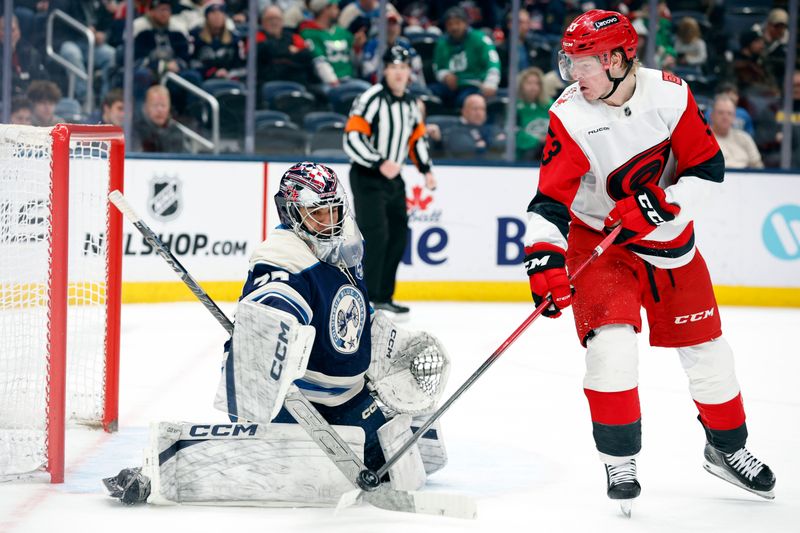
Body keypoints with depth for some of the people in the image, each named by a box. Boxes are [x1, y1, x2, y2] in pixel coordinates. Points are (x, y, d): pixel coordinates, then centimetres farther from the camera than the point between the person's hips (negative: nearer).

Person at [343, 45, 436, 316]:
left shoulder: (409, 104, 9)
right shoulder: (371, 99, -17)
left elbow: (418, 136, 22)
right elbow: (352, 139, -23)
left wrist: (426, 169, 12)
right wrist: (380, 164, -30)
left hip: (392, 178, 8)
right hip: (367, 177, -8)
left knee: (398, 235, 10)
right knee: (375, 235, -17)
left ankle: (383, 296, 20)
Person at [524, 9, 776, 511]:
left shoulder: (669, 94, -15)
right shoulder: (571, 116, -19)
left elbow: (708, 167, -11)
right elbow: (550, 200, -21)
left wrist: (662, 204, -25)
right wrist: (543, 258, -35)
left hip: (669, 239, 2)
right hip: (599, 242, -2)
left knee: (705, 347, 9)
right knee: (610, 342, -20)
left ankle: (727, 447, 31)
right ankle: (619, 460, -3)